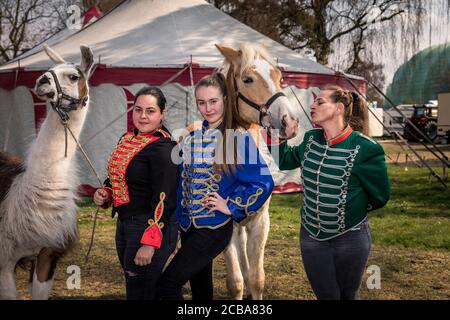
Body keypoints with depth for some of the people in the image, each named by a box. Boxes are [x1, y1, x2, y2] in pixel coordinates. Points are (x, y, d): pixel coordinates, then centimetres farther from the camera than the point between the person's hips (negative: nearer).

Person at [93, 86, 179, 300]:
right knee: (133, 285, 19)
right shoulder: (127, 139, 8)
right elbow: (117, 178, 23)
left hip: (151, 227, -9)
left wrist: (150, 242, -24)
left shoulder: (163, 148, -17)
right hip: (124, 224, 9)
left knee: (140, 292, -2)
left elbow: (164, 199, -22)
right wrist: (105, 194, 2)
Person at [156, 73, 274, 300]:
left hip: (215, 228, -6)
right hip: (188, 226, 6)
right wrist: (180, 217, 13)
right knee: (200, 287, 16)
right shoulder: (191, 138, 7)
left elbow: (263, 183, -12)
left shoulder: (239, 138, -11)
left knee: (167, 285, -12)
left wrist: (232, 207, -10)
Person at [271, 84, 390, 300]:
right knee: (325, 295, 14)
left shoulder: (366, 149, -19)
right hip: (311, 235, 4)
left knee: (347, 296, 14)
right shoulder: (311, 139, -1)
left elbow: (379, 197, -9)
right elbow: (285, 161, 17)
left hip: (350, 238, -4)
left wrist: (351, 212, 4)